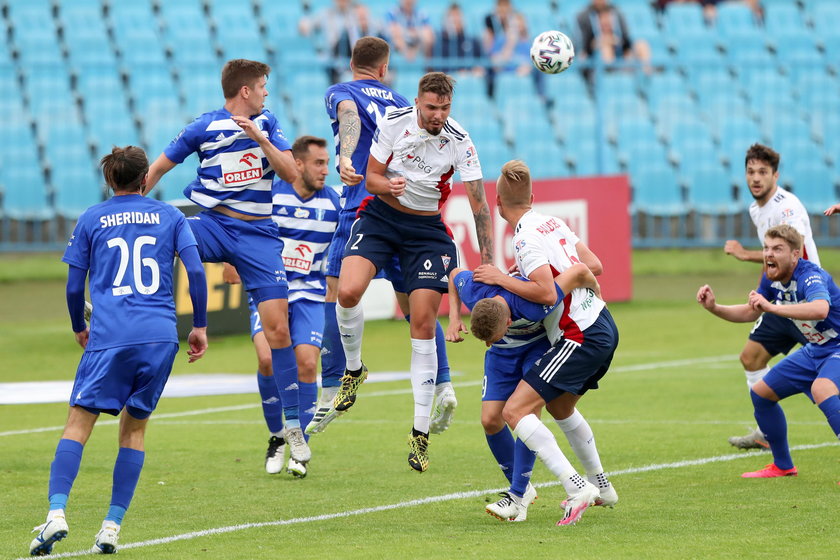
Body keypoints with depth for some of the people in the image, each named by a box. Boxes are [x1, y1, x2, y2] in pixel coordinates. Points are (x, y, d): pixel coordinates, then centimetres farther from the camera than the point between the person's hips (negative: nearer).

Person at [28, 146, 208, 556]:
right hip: (161, 334, 2)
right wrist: (199, 326, 11)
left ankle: (57, 511, -20)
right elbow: (196, 270, 3)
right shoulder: (169, 217, 13)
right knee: (134, 426, 11)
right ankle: (112, 526, 5)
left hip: (110, 335, -2)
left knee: (79, 422, -2)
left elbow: (74, 286, 10)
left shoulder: (91, 220, 11)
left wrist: (79, 328, 27)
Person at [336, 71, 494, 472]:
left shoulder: (459, 142, -14)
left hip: (427, 229, -1)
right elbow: (371, 177, -5)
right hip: (380, 216, 1)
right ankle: (353, 370, 6)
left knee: (424, 324, -7)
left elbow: (479, 204, -11)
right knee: (348, 291, -24)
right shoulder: (394, 122, -12)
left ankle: (420, 433, -1)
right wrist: (387, 185, -30)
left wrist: (488, 263, -18)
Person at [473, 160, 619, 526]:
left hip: (581, 338, -10)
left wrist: (502, 280, -14)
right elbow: (595, 266, 14)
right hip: (603, 327, 10)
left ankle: (577, 488, -22)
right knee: (559, 406, 32)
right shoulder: (553, 223, 10)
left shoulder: (526, 238, -15)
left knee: (515, 411, -14)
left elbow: (547, 293, -24)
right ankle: (600, 485, 43)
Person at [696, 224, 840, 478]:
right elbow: (749, 313, 15)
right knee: (760, 393, 11)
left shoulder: (810, 276, -29)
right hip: (815, 350, 10)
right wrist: (714, 308, -2)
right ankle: (782, 466, 27)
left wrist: (772, 307, -54)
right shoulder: (771, 279, -2)